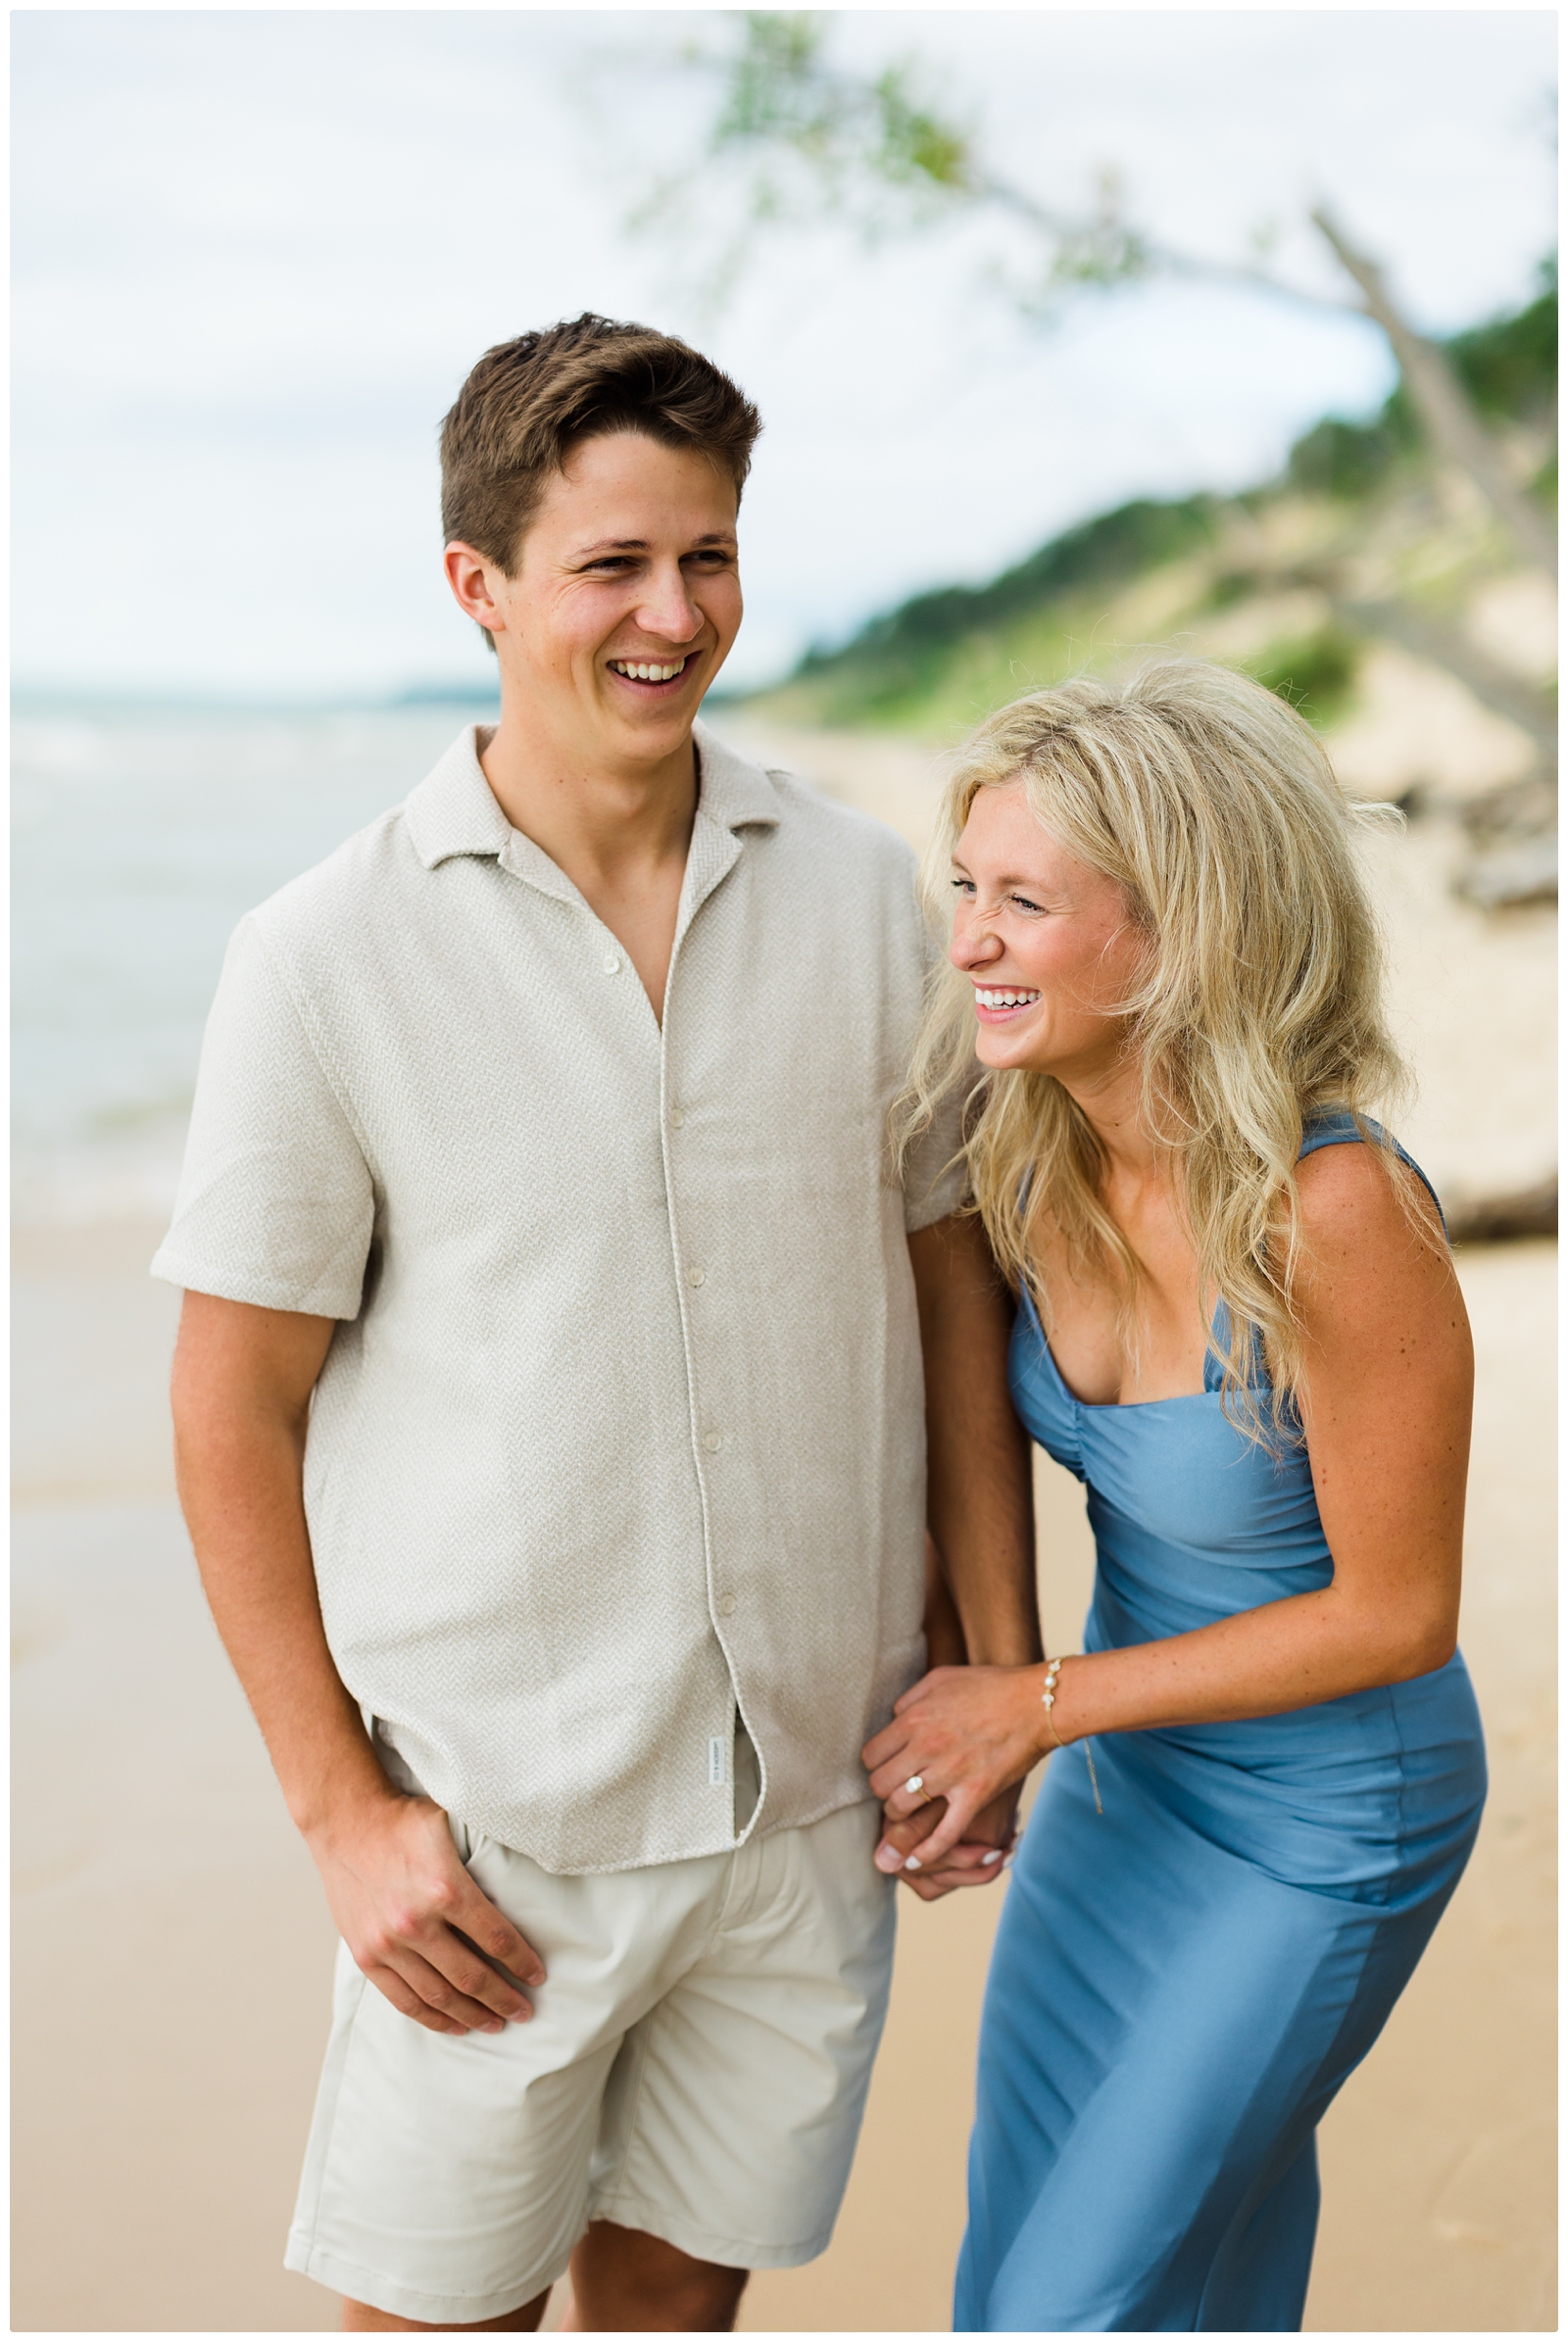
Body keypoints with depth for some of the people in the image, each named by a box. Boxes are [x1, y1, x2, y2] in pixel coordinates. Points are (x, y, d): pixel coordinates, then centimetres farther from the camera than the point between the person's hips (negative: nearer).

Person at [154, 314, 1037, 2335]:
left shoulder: (859, 894, 0)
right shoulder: (326, 960, -11)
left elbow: (951, 1281, 6)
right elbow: (233, 1419, -6)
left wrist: (1003, 1675, 4)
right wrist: (342, 1815, -8)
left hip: (810, 1790, 3)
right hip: (493, 1815, -3)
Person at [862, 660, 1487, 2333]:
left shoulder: (1339, 1211, -33)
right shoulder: (1040, 1155, -13)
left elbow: (1397, 1614, -22)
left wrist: (1041, 1701, -18)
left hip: (1327, 1824, -6)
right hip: (1125, 1776, 6)